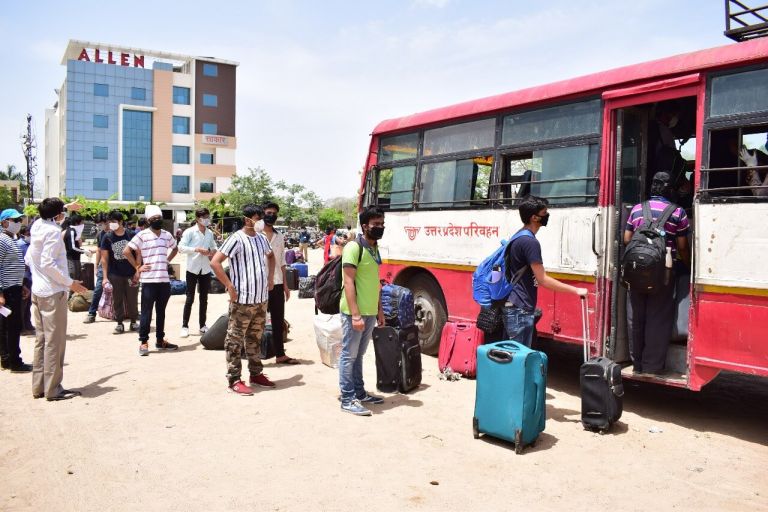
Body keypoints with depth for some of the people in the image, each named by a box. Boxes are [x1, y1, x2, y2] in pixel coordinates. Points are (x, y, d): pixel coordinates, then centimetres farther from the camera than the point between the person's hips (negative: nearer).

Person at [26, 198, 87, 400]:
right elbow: (49, 263, -21)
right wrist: (70, 282, -16)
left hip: (37, 291, 9)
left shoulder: (37, 228, 10)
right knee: (54, 341, -3)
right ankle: (53, 389, 1)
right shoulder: (53, 231, -14)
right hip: (53, 292, -9)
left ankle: (39, 386, 19)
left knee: (41, 339, 14)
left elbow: (29, 259, 17)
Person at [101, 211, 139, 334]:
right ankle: (119, 323, 15)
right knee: (117, 300, 6)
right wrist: (105, 276, -5)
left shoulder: (132, 235, -4)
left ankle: (133, 322, 19)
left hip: (131, 273, -1)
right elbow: (104, 258, 0)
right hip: (115, 274, 1)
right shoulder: (107, 237, -1)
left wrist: (137, 271, -4)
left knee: (132, 299, 6)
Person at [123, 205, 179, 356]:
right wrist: (138, 267, -7)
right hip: (148, 281, -5)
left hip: (164, 280, 5)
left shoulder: (167, 235, 11)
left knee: (161, 312, 13)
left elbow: (175, 248, 28)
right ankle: (143, 342, 7)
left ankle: (160, 340, 23)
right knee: (146, 312, 0)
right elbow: (126, 251, -8)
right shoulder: (142, 235, -5)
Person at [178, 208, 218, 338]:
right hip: (193, 269, -5)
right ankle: (185, 326, 6)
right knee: (190, 299, -2)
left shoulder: (210, 233, 9)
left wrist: (213, 251, -1)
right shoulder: (190, 232, -7)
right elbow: (181, 247, -14)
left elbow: (213, 246, 22)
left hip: (206, 269, 5)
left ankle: (202, 325, 20)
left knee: (204, 299, 10)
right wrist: (198, 249, -23)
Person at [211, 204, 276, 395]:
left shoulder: (261, 238, 10)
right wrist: (230, 286, -18)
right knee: (235, 340, 1)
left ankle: (256, 374, 27)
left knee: (255, 338, 17)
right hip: (242, 300, -8)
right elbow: (215, 262, -18)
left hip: (261, 298, 8)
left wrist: (271, 277, 18)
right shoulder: (237, 239, -13)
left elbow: (271, 256, 31)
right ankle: (234, 380, 7)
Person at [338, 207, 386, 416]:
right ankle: (348, 399, 6)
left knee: (359, 354, 17)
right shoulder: (354, 247, -13)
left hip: (370, 313, 8)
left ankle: (359, 392, 26)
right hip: (355, 313, -8)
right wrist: (355, 314, -22)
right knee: (349, 355, 0)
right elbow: (348, 283, -18)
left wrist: (379, 310, 19)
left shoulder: (374, 249, 14)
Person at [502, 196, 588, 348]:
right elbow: (543, 280, -18)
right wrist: (576, 290, -12)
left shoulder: (519, 237, 13)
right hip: (520, 310, -10)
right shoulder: (530, 242, -17)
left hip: (513, 307, 10)